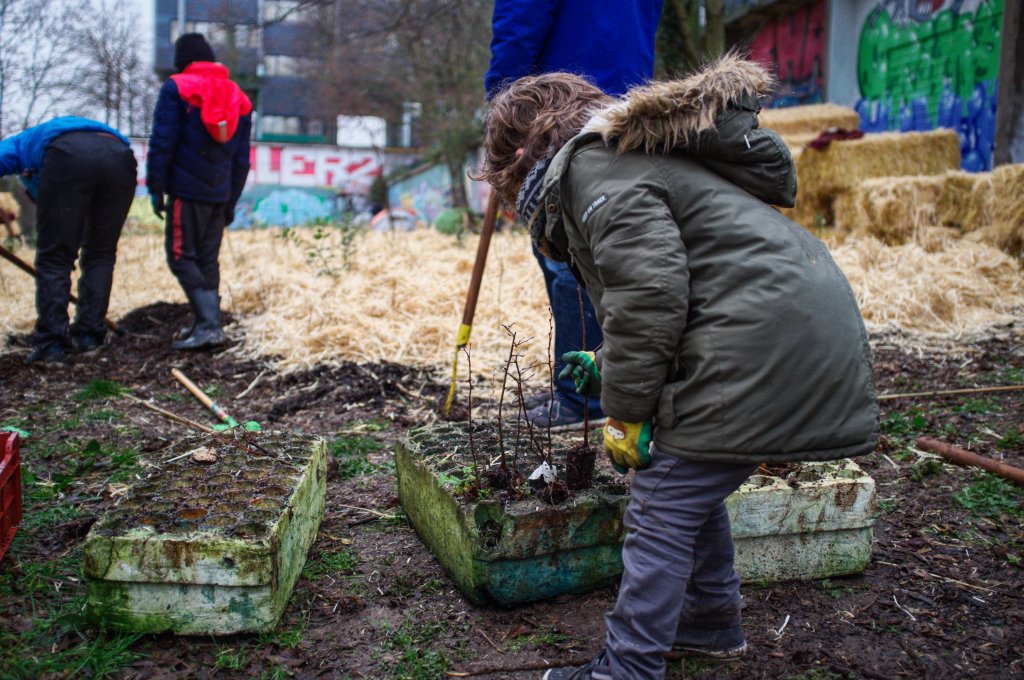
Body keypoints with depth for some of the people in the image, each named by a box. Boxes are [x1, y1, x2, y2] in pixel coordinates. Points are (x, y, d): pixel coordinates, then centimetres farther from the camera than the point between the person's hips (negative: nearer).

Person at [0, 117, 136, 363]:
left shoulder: (26, 142, 37)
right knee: (101, 255, 19)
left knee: (54, 257, 7)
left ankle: (50, 342, 5)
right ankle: (88, 335, 20)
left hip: (68, 158, -4)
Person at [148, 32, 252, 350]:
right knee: (208, 260, 11)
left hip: (187, 191, -6)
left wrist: (155, 188, -4)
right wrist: (232, 200, 20)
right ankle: (207, 325, 12)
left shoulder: (176, 88, -2)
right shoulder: (237, 96, 15)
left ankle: (209, 325, -14)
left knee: (181, 257, -3)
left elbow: (162, 143, -9)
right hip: (220, 194, 6)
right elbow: (242, 158, 16)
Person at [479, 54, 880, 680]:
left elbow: (651, 293, -20)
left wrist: (625, 412, -11)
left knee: (663, 509, -2)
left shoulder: (594, 166, -7)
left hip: (760, 349, -10)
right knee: (693, 488, 22)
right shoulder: (637, 155, 26)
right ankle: (713, 623, 38)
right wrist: (609, 369, 37)